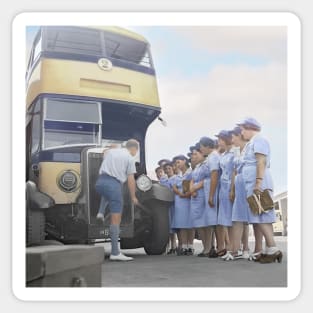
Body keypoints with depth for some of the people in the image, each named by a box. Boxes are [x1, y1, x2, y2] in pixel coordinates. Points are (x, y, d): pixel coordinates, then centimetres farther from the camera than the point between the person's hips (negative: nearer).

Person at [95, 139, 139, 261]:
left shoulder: (110, 151, 20)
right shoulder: (129, 158, 3)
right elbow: (130, 180, 0)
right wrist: (133, 197, 11)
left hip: (100, 181, 6)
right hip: (113, 184, -6)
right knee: (116, 219, -4)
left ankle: (101, 212, 24)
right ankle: (115, 253, -6)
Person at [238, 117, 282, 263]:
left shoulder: (258, 140, -5)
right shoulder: (251, 143, 24)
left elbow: (261, 162, -16)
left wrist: (258, 182, -24)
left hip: (257, 183, -9)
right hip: (251, 184, 9)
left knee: (260, 216, -12)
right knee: (259, 216, 5)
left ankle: (273, 249, -11)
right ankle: (270, 249, 5)